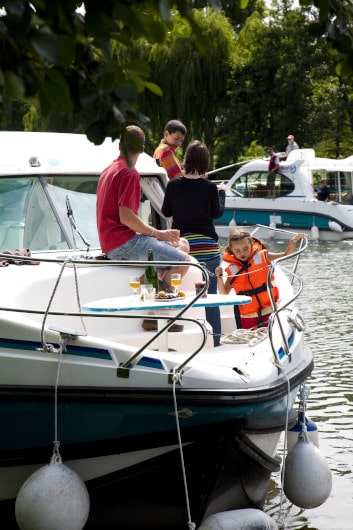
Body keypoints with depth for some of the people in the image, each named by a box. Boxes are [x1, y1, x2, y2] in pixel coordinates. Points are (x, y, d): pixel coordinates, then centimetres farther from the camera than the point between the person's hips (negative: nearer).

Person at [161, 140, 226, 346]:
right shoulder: (210, 187, -9)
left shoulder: (173, 185, -5)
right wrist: (222, 192, 22)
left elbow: (166, 212, 7)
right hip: (208, 247, -1)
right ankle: (214, 342, 8)